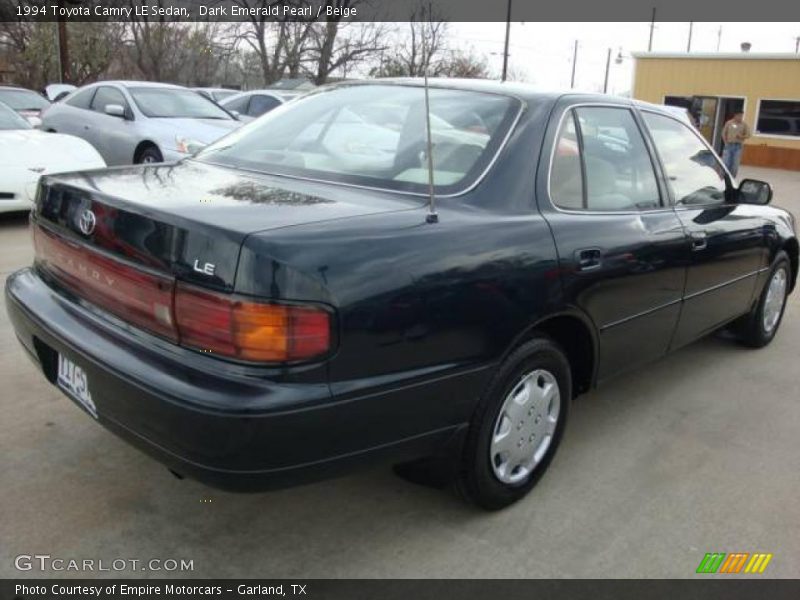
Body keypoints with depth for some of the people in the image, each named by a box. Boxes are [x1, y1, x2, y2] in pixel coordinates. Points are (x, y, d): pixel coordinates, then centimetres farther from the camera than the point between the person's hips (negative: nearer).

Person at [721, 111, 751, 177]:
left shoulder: (744, 125, 4)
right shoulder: (729, 123, 5)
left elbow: (748, 135, 3)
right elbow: (724, 133, 10)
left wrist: (741, 136, -15)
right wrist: (725, 141, -1)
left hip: (738, 146, 0)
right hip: (728, 145, 0)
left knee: (735, 164, -2)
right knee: (725, 163, -2)